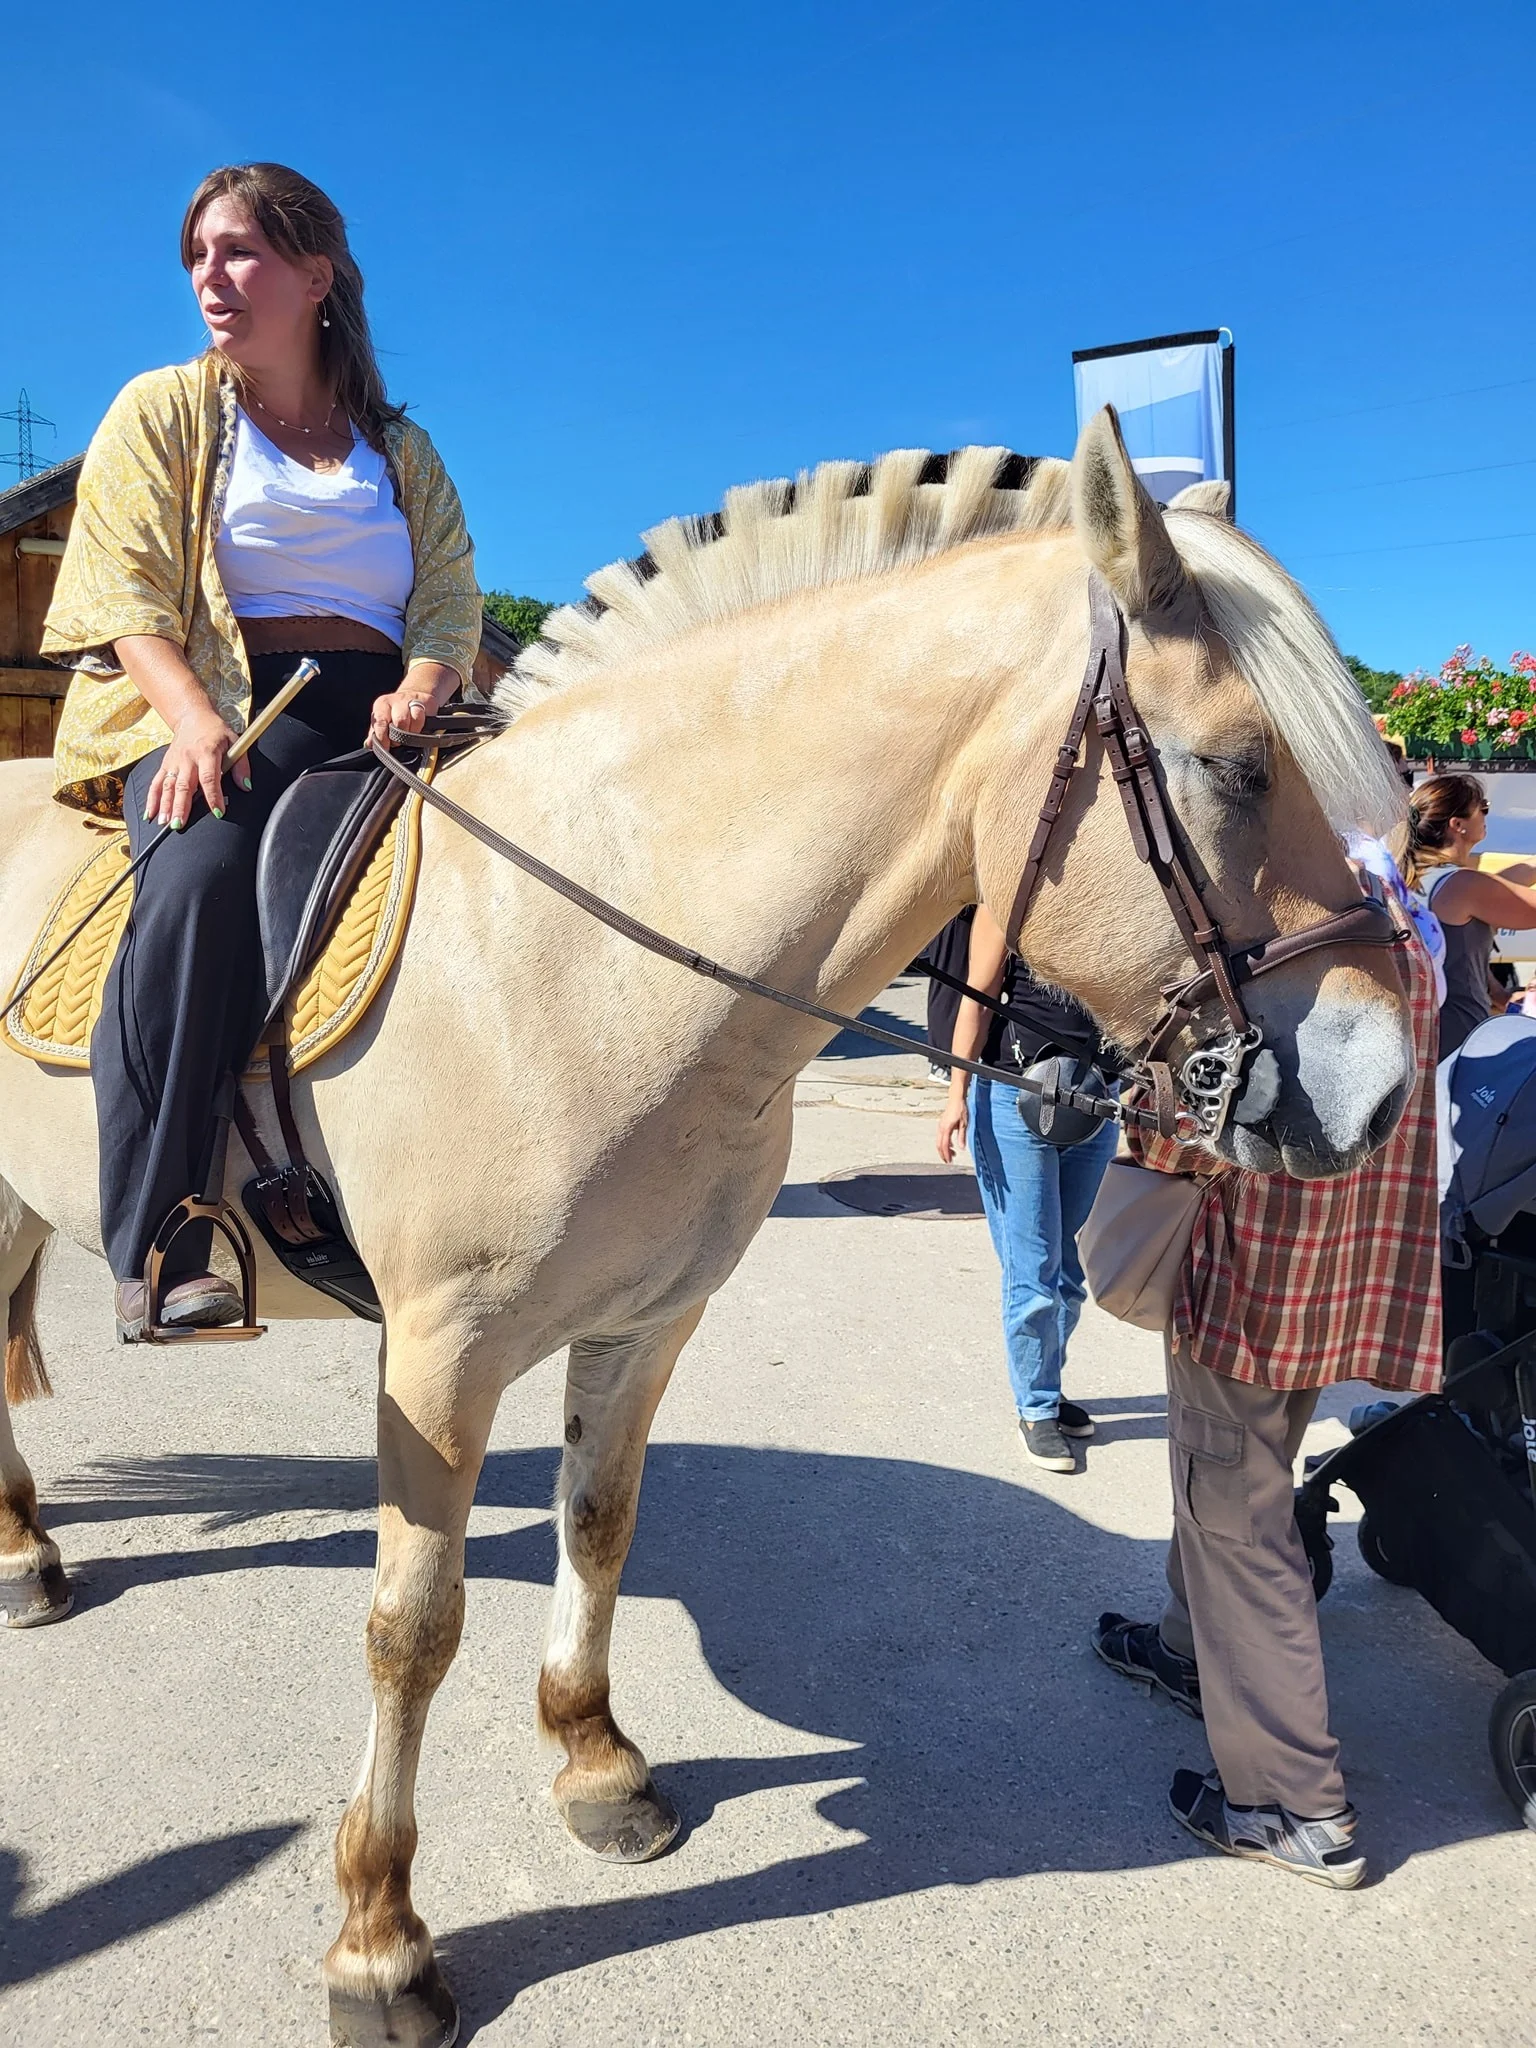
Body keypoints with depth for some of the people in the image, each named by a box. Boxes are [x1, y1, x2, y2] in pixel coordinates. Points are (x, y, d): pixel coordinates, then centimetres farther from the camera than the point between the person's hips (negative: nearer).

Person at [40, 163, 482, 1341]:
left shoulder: (401, 450, 23)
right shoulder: (163, 412, 16)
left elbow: (452, 599, 11)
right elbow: (130, 593, 3)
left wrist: (418, 692, -13)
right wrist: (194, 717, -18)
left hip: (374, 720, 3)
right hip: (218, 717, -2)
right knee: (202, 879, -37)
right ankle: (157, 1241, -32)